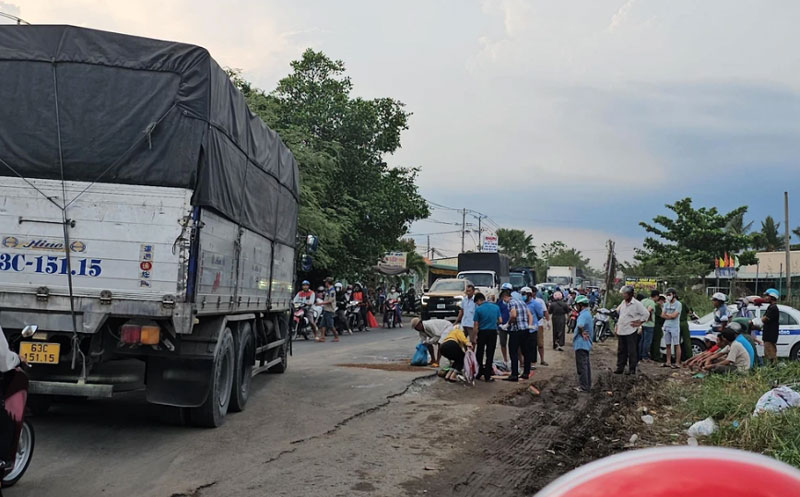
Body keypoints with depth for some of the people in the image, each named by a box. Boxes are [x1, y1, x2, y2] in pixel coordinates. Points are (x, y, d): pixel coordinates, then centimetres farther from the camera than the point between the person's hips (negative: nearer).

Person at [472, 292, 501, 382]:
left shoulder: (478, 309, -8)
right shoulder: (496, 307, 2)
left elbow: (475, 325, -6)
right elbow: (500, 321, 6)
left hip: (482, 332, -2)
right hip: (493, 332, 2)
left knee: (479, 354, 13)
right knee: (490, 355, 5)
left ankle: (480, 372, 18)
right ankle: (487, 376, 3)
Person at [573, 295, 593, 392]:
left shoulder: (583, 315, -20)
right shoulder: (587, 313, 13)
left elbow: (580, 326, -39)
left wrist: (582, 333, -21)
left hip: (581, 344, -10)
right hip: (586, 344, 10)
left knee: (582, 366, -4)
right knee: (586, 364, 16)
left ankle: (584, 387, 1)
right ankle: (587, 385, 24)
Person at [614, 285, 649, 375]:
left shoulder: (636, 304, -10)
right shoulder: (623, 303, 11)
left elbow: (646, 314, -9)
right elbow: (617, 312, 21)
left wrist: (639, 323, -7)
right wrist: (617, 326, 16)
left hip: (630, 331, -7)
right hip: (621, 331, 7)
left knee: (632, 351, 0)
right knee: (621, 351, 10)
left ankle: (632, 369, 7)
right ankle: (620, 367, 17)